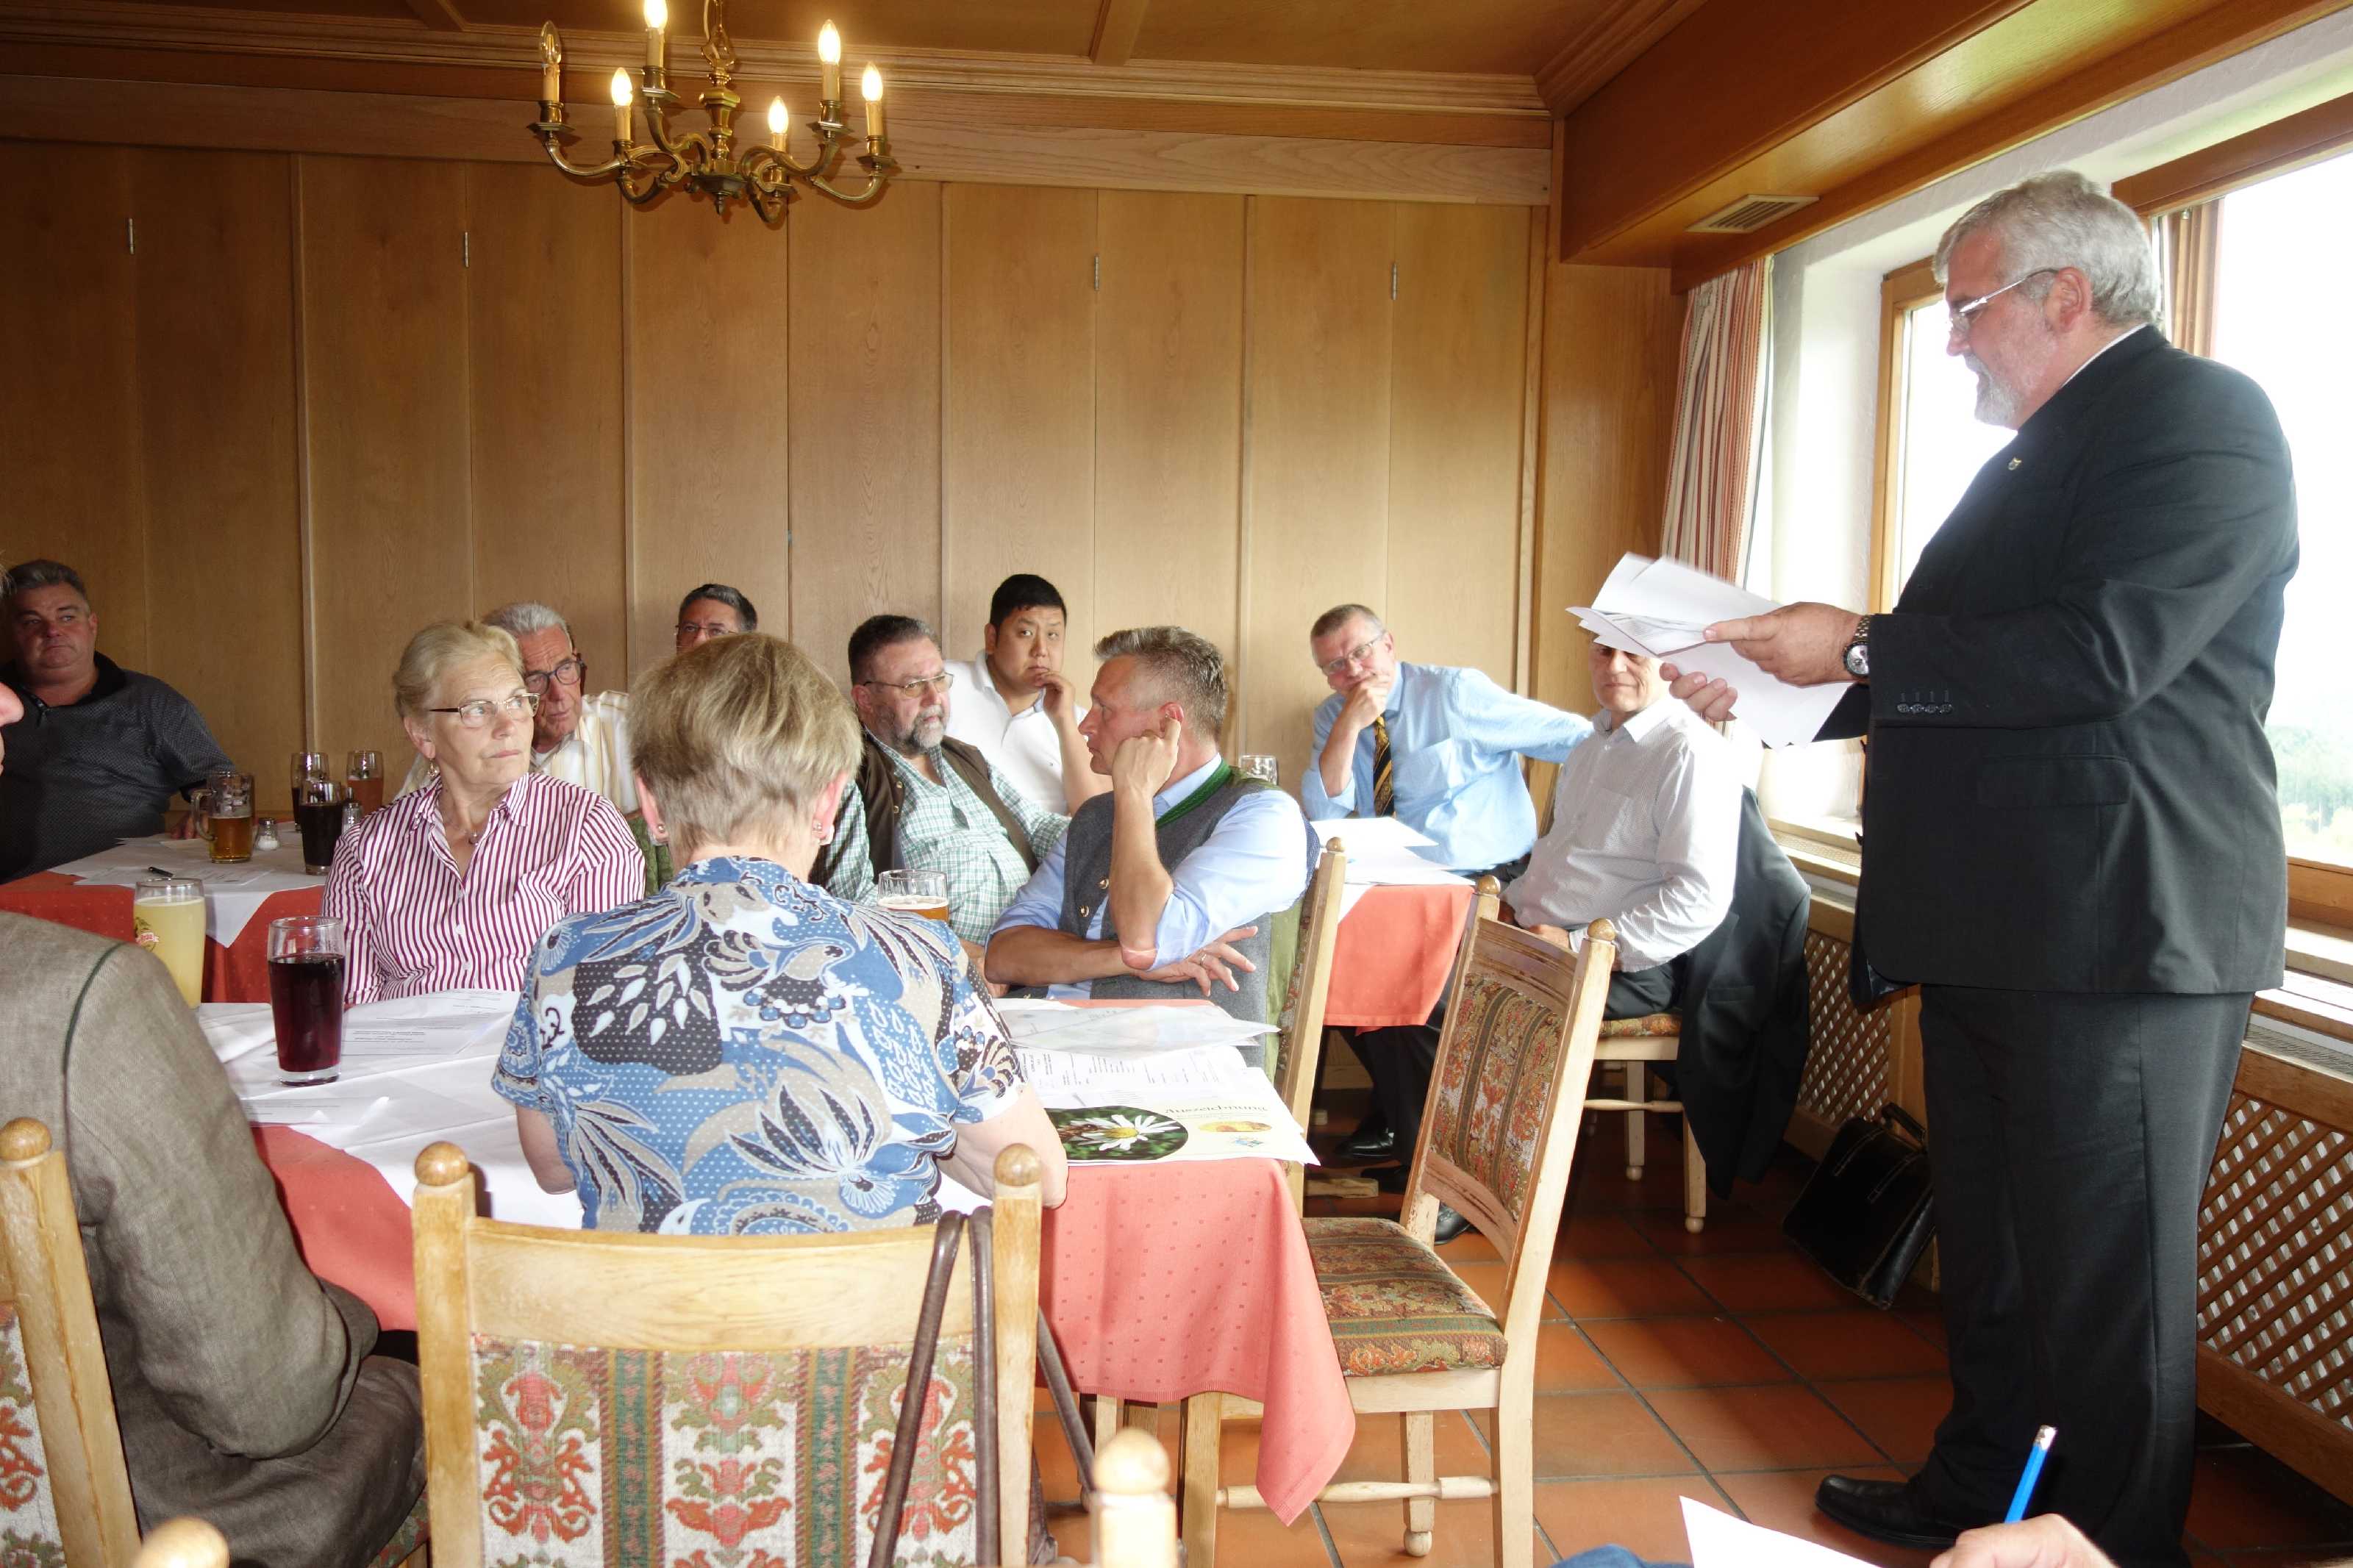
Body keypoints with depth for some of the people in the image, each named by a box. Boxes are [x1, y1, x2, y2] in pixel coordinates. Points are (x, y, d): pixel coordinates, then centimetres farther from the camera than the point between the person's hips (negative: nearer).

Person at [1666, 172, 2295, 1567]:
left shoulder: (2200, 415, -11)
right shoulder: (2036, 453, 19)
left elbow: (2106, 651, -24)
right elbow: (1959, 675, 20)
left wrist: (1857, 649, -18)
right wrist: (1776, 685, 10)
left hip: (2118, 938, -10)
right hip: (1995, 932, 10)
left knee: (2108, 1284, 2)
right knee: (1991, 1255, 21)